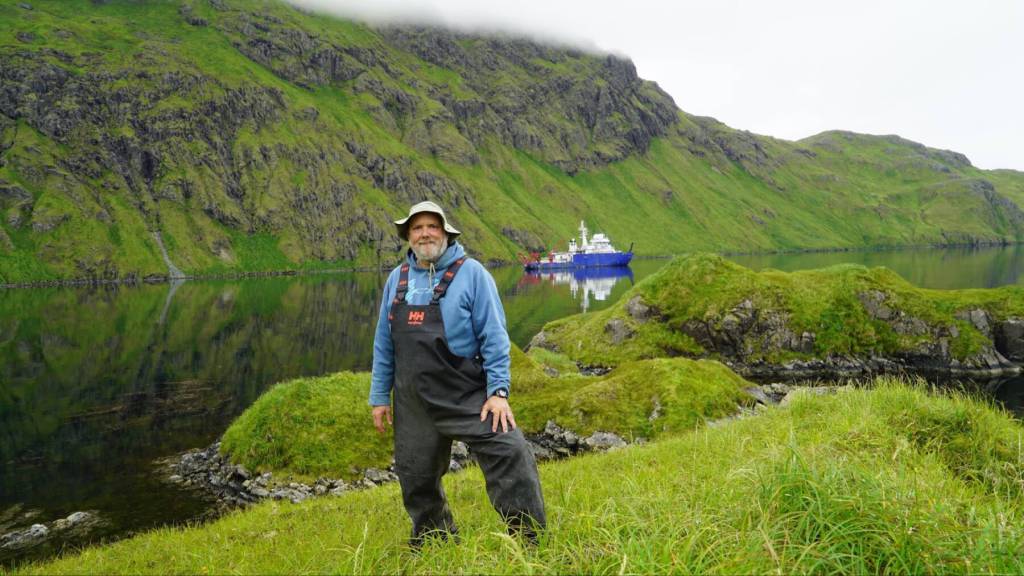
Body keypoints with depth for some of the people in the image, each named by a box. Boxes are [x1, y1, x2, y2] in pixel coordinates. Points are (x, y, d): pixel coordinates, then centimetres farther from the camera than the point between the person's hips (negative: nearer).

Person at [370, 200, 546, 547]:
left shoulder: (470, 272, -4)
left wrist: (498, 391, -15)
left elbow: (493, 336, -8)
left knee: (508, 453, -18)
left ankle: (530, 541, -3)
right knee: (418, 478, 13)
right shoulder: (397, 279, 8)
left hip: (467, 395, -4)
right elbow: (384, 345, 13)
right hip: (413, 402, 4)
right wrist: (379, 397, 12)